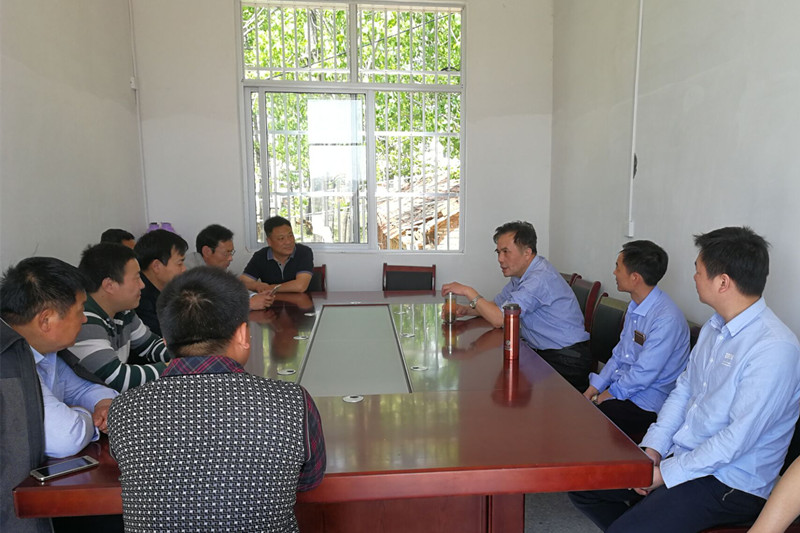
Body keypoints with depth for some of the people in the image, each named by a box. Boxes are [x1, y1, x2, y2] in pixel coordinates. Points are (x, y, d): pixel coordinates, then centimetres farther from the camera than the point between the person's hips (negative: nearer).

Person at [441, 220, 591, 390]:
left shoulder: (540, 278, -24)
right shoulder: (520, 274, 8)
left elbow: (499, 319, -26)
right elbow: (496, 305, 17)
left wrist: (468, 292, -17)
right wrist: (466, 310, -2)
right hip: (544, 352, 9)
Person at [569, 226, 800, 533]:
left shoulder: (775, 350, -23)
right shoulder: (714, 327, 6)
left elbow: (738, 438, -25)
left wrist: (666, 473, -18)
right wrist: (653, 448, -1)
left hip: (729, 484, -8)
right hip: (678, 452, 8)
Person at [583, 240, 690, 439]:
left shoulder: (667, 319, -23)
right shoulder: (635, 306, 7)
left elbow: (644, 373, -22)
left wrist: (610, 393, -10)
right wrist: (595, 387, 3)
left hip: (646, 404, -8)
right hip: (621, 385, 8)